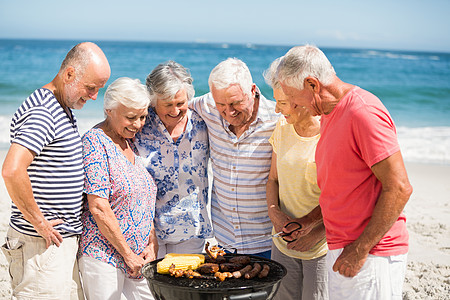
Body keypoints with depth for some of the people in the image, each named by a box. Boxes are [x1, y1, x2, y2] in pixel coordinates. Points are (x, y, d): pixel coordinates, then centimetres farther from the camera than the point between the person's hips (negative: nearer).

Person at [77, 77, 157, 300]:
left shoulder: (132, 142, 11)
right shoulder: (95, 142, -12)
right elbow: (99, 208, -17)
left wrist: (152, 244, 2)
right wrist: (128, 254, -12)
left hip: (138, 255, 7)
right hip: (103, 254, -7)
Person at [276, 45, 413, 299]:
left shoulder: (364, 113, -18)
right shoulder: (330, 113, 13)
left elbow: (399, 188, -21)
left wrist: (360, 249, -19)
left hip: (371, 256, -9)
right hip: (343, 249, 9)